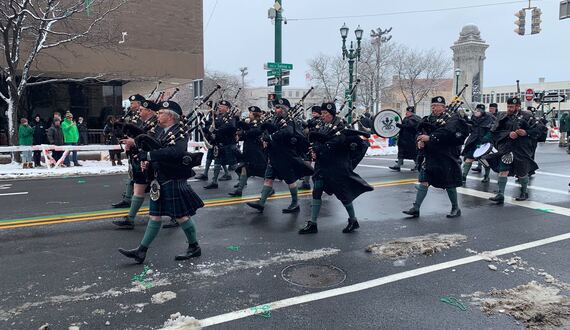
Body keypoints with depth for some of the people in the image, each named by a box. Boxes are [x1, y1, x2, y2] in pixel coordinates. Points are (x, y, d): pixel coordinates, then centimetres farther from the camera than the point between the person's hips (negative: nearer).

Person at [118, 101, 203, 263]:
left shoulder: (179, 132, -15)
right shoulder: (163, 131, 12)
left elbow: (175, 152, -33)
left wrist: (148, 155, -30)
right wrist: (147, 161, 0)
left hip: (173, 181, -8)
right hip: (160, 180, 8)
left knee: (181, 215, 2)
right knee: (155, 215, 11)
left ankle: (194, 247, 19)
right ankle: (142, 251, 16)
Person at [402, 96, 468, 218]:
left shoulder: (452, 118, -7)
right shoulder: (429, 119, 13)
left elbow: (447, 133, -24)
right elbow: (421, 131, 12)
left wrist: (430, 137, -29)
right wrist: (420, 140, -10)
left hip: (447, 157, -5)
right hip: (430, 156, 6)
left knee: (449, 184, 5)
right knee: (423, 181, 0)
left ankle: (456, 209, 23)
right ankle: (416, 208, 4)